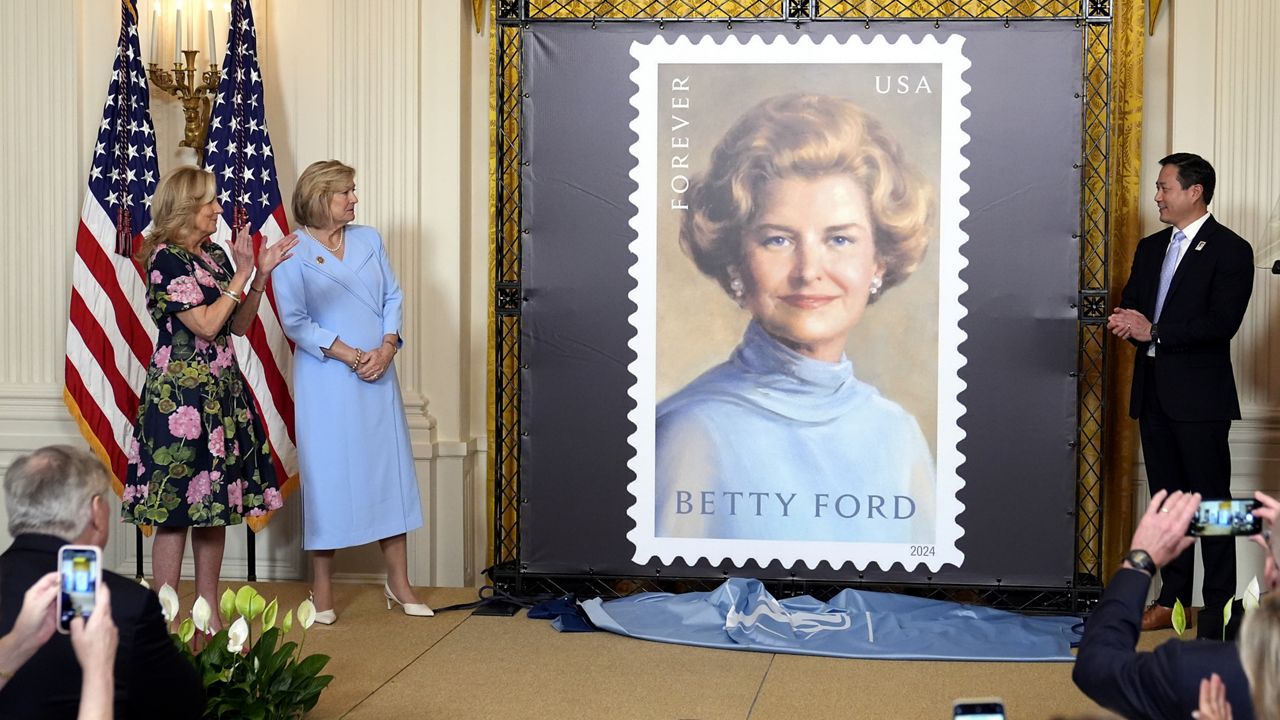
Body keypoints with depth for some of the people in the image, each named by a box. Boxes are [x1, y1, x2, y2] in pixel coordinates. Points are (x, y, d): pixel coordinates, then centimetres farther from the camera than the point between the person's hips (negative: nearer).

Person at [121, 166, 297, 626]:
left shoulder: (215, 255, 13)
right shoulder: (165, 259, -11)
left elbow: (239, 325, 13)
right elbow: (205, 324, -17)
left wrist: (261, 274, 2)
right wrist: (242, 275, -11)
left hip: (223, 393, 8)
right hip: (179, 397, -8)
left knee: (214, 503, 11)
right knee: (175, 508, -3)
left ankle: (209, 613, 19)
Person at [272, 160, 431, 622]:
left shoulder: (369, 240, 11)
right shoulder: (293, 252, -5)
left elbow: (393, 298, 9)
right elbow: (295, 321, -10)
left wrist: (387, 348, -7)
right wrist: (351, 356, -15)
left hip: (378, 375, 5)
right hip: (325, 380, -5)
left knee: (390, 468, 6)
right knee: (327, 474, 0)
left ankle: (398, 583, 15)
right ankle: (322, 589, 11)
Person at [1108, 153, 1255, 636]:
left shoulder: (1230, 251, -8)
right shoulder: (1151, 247, 15)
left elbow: (1221, 324, -17)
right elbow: (1131, 304, 17)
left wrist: (1154, 333, -18)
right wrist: (1125, 322, -7)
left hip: (1199, 395, -7)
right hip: (1154, 391, 7)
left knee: (1211, 501, -2)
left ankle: (1219, 608, 4)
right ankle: (1172, 599, 21)